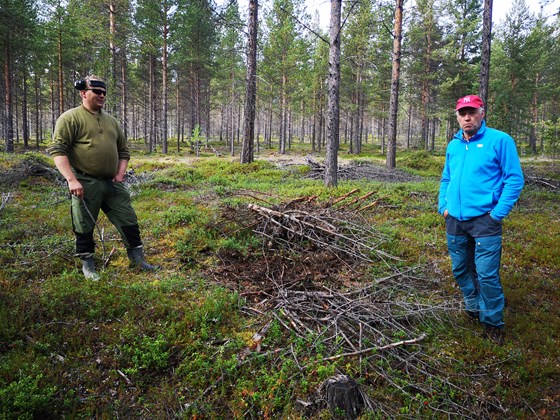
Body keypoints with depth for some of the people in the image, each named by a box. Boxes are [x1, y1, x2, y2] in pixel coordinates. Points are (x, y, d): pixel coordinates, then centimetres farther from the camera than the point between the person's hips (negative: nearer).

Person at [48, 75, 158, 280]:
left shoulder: (111, 121, 16)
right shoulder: (71, 118, -4)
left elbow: (123, 151, 22)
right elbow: (57, 150, -11)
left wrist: (120, 174, 6)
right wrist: (71, 179, -20)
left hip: (112, 184, 6)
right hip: (85, 184, -5)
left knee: (129, 221, 7)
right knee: (85, 227, 5)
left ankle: (137, 259, 21)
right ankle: (87, 265, 23)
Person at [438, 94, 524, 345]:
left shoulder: (499, 140, -7)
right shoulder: (453, 145, 10)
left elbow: (514, 179, -9)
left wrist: (498, 214, -13)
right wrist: (443, 206, 9)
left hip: (484, 220, -6)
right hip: (455, 221, 6)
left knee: (487, 274, -6)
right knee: (460, 270, 16)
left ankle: (493, 322, 14)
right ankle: (474, 308, 37)